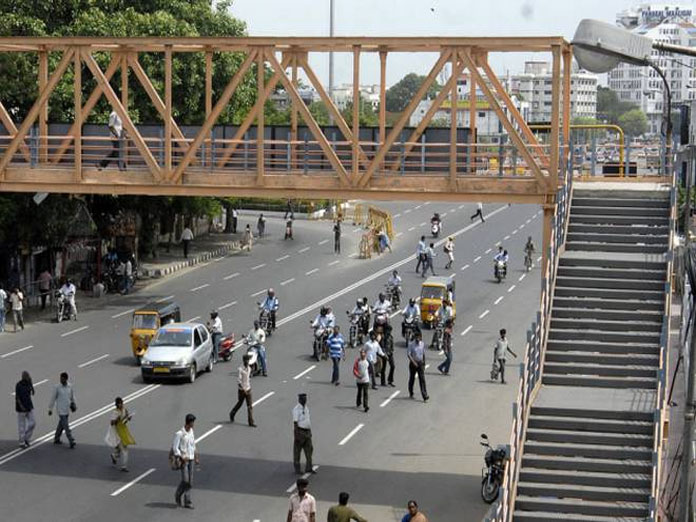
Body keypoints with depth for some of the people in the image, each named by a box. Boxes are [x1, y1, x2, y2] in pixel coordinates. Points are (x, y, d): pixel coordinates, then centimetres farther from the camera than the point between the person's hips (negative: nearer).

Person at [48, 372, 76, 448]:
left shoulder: (69, 386, 0)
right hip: (61, 410, -5)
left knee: (61, 425, 17)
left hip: (67, 410, 5)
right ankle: (71, 442, -11)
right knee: (66, 426, -9)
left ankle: (56, 439, 34)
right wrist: (50, 409, -1)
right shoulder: (57, 388, -12)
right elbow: (53, 398, -4)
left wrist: (73, 403, 5)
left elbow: (72, 395, 17)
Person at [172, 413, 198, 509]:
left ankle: (187, 502, 10)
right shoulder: (179, 434, -13)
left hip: (191, 459, 7)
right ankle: (178, 495, 15)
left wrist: (196, 457, 17)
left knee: (190, 481, 5)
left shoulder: (191, 432, 9)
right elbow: (175, 448, -13)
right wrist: (181, 458, -18)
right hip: (183, 460, -6)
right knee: (185, 480, -10)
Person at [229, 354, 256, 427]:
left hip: (248, 390, 5)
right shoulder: (240, 369, -16)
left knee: (250, 406, -1)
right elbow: (238, 381, -20)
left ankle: (251, 421, -2)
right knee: (239, 404, 12)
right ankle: (232, 414, 39)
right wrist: (243, 389, -26)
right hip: (241, 390, -5)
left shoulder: (249, 368, 6)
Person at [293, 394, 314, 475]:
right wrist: (296, 435, -22)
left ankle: (309, 468, 6)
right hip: (299, 431, -8)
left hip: (307, 432, 8)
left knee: (309, 449, 4)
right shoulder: (296, 409, -13)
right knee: (297, 450, 1)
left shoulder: (306, 407, 11)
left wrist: (310, 431, 20)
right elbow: (295, 422, -17)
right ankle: (297, 469, 7)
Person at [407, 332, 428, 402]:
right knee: (412, 378, 11)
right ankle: (411, 394, 30)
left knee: (422, 379, -6)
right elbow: (408, 354, -14)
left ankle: (425, 396, -13)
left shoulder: (422, 344, 4)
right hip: (413, 363, -2)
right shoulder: (411, 344, -9)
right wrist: (413, 362, -23)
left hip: (420, 363, 2)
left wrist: (424, 364, 15)